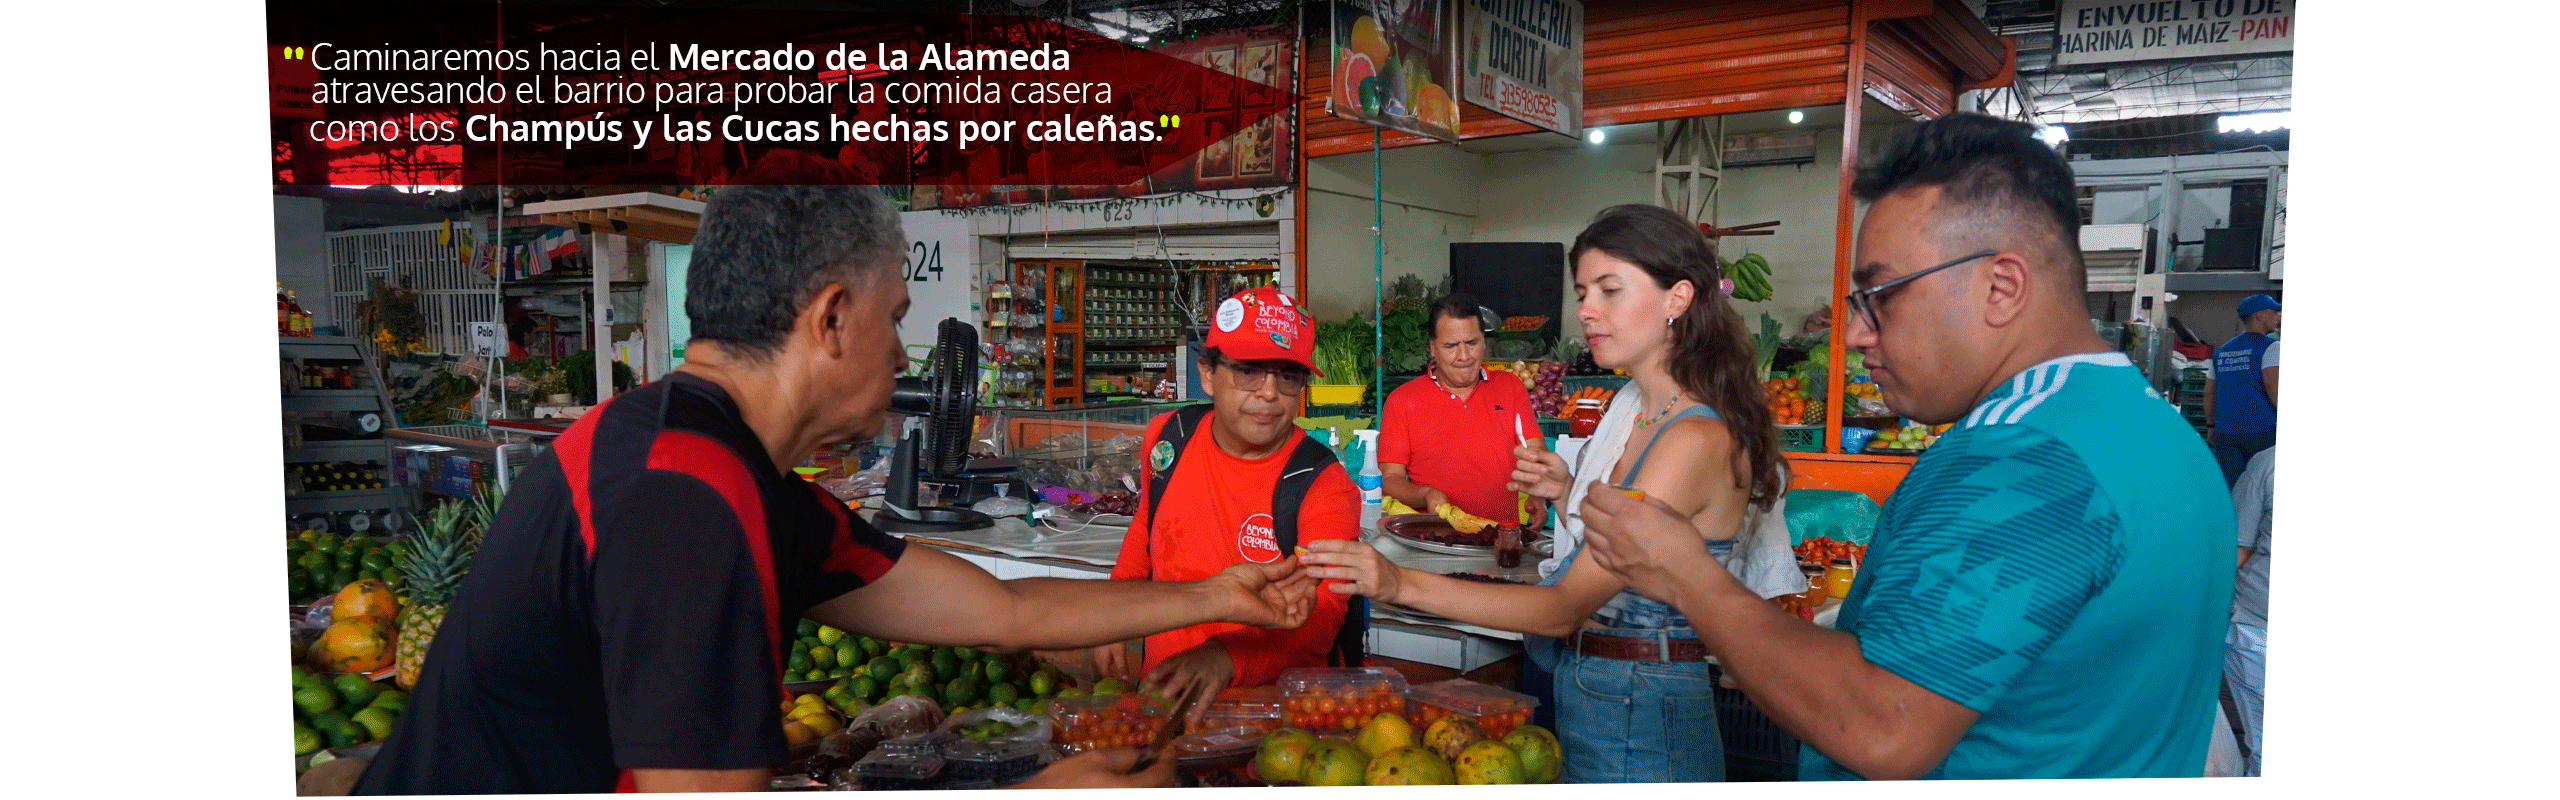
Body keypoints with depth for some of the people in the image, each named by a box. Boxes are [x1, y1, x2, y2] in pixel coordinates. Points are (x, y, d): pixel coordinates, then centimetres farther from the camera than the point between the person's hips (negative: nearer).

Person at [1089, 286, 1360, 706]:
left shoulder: (1324, 485, -14)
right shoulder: (1168, 437, 1)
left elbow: (1318, 617, -26)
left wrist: (1225, 657, -43)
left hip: (1272, 702, -3)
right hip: (1159, 688, 3)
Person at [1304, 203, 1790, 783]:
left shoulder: (1700, 440, -23)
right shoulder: (1635, 408, 6)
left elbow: (1568, 607, -26)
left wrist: (1401, 583, -33)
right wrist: (1566, 494, -5)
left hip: (1639, 718, -8)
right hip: (1579, 687, 8)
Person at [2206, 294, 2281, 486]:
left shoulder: (2222, 351, 17)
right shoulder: (2270, 347, -3)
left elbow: (2209, 393, 19)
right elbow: (2272, 385, -16)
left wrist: (2211, 425, 26)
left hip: (2226, 433, 5)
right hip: (2261, 433, -5)